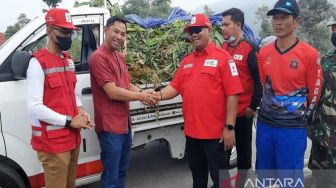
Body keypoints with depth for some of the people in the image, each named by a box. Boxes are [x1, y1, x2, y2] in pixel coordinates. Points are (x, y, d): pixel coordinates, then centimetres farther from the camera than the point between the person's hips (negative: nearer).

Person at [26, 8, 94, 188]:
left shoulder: (68, 59, 12)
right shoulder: (38, 62, -15)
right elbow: (34, 107, -21)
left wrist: (80, 109, 1)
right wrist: (69, 121, -18)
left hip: (72, 138, 8)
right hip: (52, 142, -8)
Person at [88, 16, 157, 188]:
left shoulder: (119, 57, 13)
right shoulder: (98, 57, -17)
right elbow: (112, 92, -22)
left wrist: (143, 93, -3)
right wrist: (140, 97, -12)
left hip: (124, 122, 9)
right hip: (110, 125, -9)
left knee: (122, 171, 22)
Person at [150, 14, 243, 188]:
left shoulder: (222, 57, -8)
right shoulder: (186, 61, 11)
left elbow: (232, 93, -13)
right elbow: (175, 87, 8)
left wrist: (229, 127, -16)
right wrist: (159, 95, -13)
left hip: (216, 133, -6)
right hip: (192, 131, 6)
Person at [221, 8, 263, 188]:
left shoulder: (251, 48, -10)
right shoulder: (222, 48, 8)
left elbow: (259, 79, -12)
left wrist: (253, 106, -11)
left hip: (243, 110, -6)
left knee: (243, 147, 10)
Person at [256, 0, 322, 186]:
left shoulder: (310, 54, -10)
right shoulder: (263, 52, 3)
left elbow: (314, 94, -2)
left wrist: (301, 117, 7)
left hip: (293, 128, -4)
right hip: (264, 124, 4)